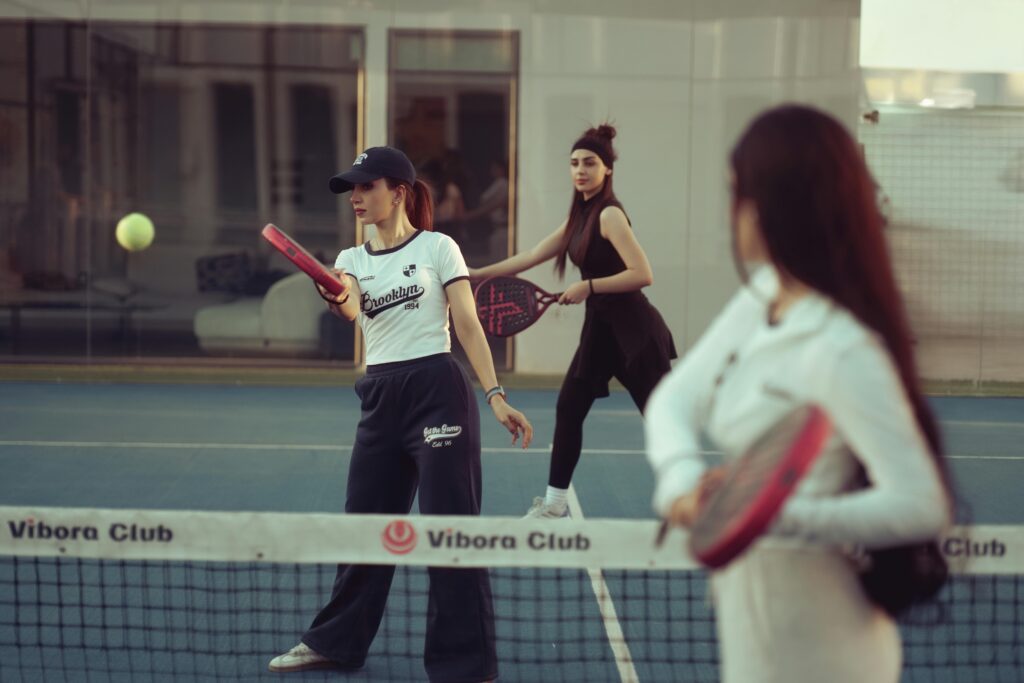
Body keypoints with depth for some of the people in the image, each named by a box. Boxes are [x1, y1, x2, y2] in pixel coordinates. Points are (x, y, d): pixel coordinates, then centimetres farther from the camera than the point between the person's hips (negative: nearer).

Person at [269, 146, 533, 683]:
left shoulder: (438, 247, 0)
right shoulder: (352, 260, 11)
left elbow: (469, 325, -4)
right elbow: (350, 309, -11)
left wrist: (496, 396, -14)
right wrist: (337, 300, -36)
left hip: (438, 392, -5)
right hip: (381, 401, 5)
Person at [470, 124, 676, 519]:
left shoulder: (609, 214, -15)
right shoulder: (580, 216, 10)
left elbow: (642, 274, -23)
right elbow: (531, 257, 17)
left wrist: (588, 287, -22)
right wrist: (481, 273, 15)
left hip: (634, 331, -9)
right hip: (600, 328, 9)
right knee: (568, 409, 13)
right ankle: (555, 504, 25)